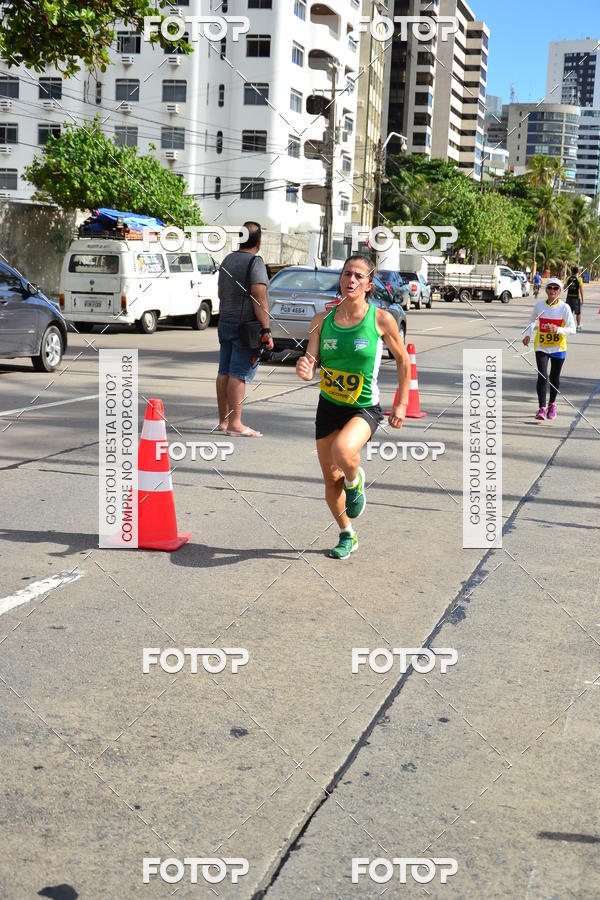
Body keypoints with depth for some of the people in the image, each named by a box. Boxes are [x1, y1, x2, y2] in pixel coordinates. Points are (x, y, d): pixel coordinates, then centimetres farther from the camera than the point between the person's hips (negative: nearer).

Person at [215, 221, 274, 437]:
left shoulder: (227, 260, 14)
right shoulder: (255, 262, -11)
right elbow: (259, 297, -18)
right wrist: (266, 330, -18)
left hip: (225, 322, 8)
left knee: (224, 372, 11)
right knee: (239, 374, -9)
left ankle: (223, 420, 16)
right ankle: (234, 423, -9)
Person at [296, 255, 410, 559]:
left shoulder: (382, 320, -11)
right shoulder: (322, 320, -3)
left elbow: (403, 360, 3)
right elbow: (310, 368, -2)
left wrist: (402, 404, 2)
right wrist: (304, 369, -27)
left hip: (364, 409, -4)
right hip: (329, 407, 4)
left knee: (343, 451, -35)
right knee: (331, 480, 10)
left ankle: (355, 483, 3)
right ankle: (347, 536, 36)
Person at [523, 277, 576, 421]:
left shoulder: (565, 307, -11)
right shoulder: (539, 305, -5)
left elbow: (572, 329, -13)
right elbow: (532, 321, 15)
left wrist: (557, 329, -30)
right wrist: (528, 334, -1)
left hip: (558, 347, 0)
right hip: (541, 347, 0)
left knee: (554, 377, 12)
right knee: (542, 376, -13)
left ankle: (552, 404, 35)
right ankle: (542, 408, -14)